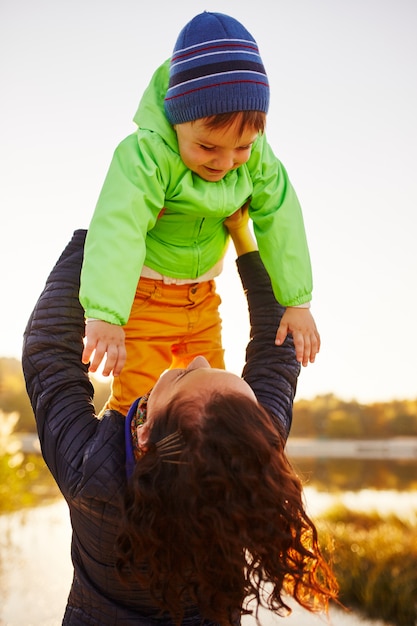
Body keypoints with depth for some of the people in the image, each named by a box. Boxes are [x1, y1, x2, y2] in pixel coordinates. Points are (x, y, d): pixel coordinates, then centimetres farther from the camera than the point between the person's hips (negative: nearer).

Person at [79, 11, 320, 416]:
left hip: (202, 296, 6)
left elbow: (281, 221, -8)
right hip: (140, 293, -5)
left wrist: (296, 302, -7)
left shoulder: (257, 157, -13)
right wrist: (105, 315, -53)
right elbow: (118, 228, -42)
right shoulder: (147, 154, -31)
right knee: (137, 399, -5)